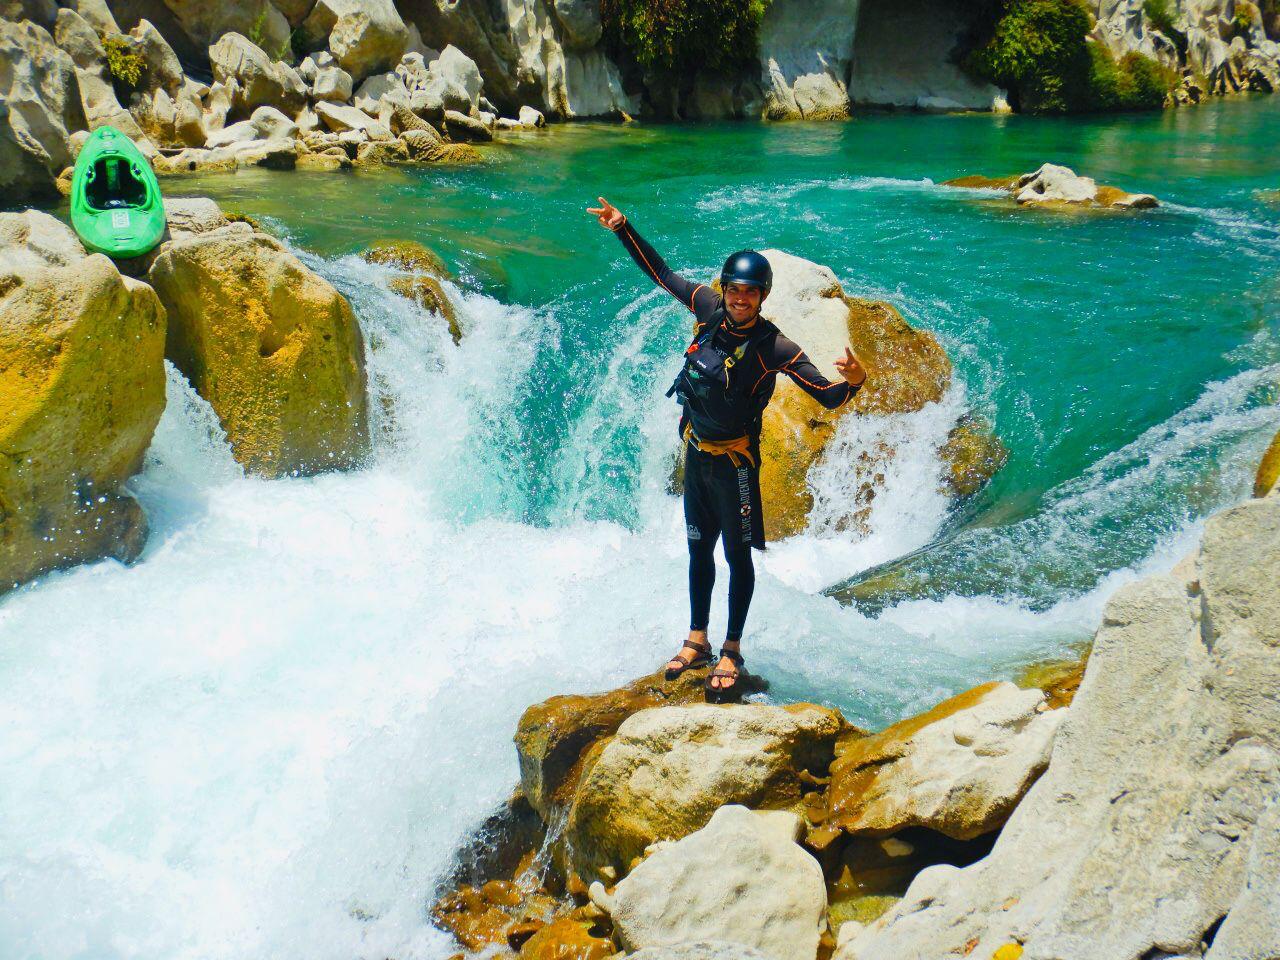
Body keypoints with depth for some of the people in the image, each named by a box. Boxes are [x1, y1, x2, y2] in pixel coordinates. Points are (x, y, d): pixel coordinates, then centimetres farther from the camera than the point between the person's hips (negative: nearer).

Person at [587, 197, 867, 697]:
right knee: (699, 548, 16)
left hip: (735, 460, -6)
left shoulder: (773, 347, -20)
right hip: (696, 452, 6)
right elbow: (662, 274, 8)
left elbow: (828, 397, -21)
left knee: (737, 555, 4)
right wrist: (623, 229, 6)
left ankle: (732, 652, 16)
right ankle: (697, 641, 30)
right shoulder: (709, 309, -6)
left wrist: (853, 381, -43)